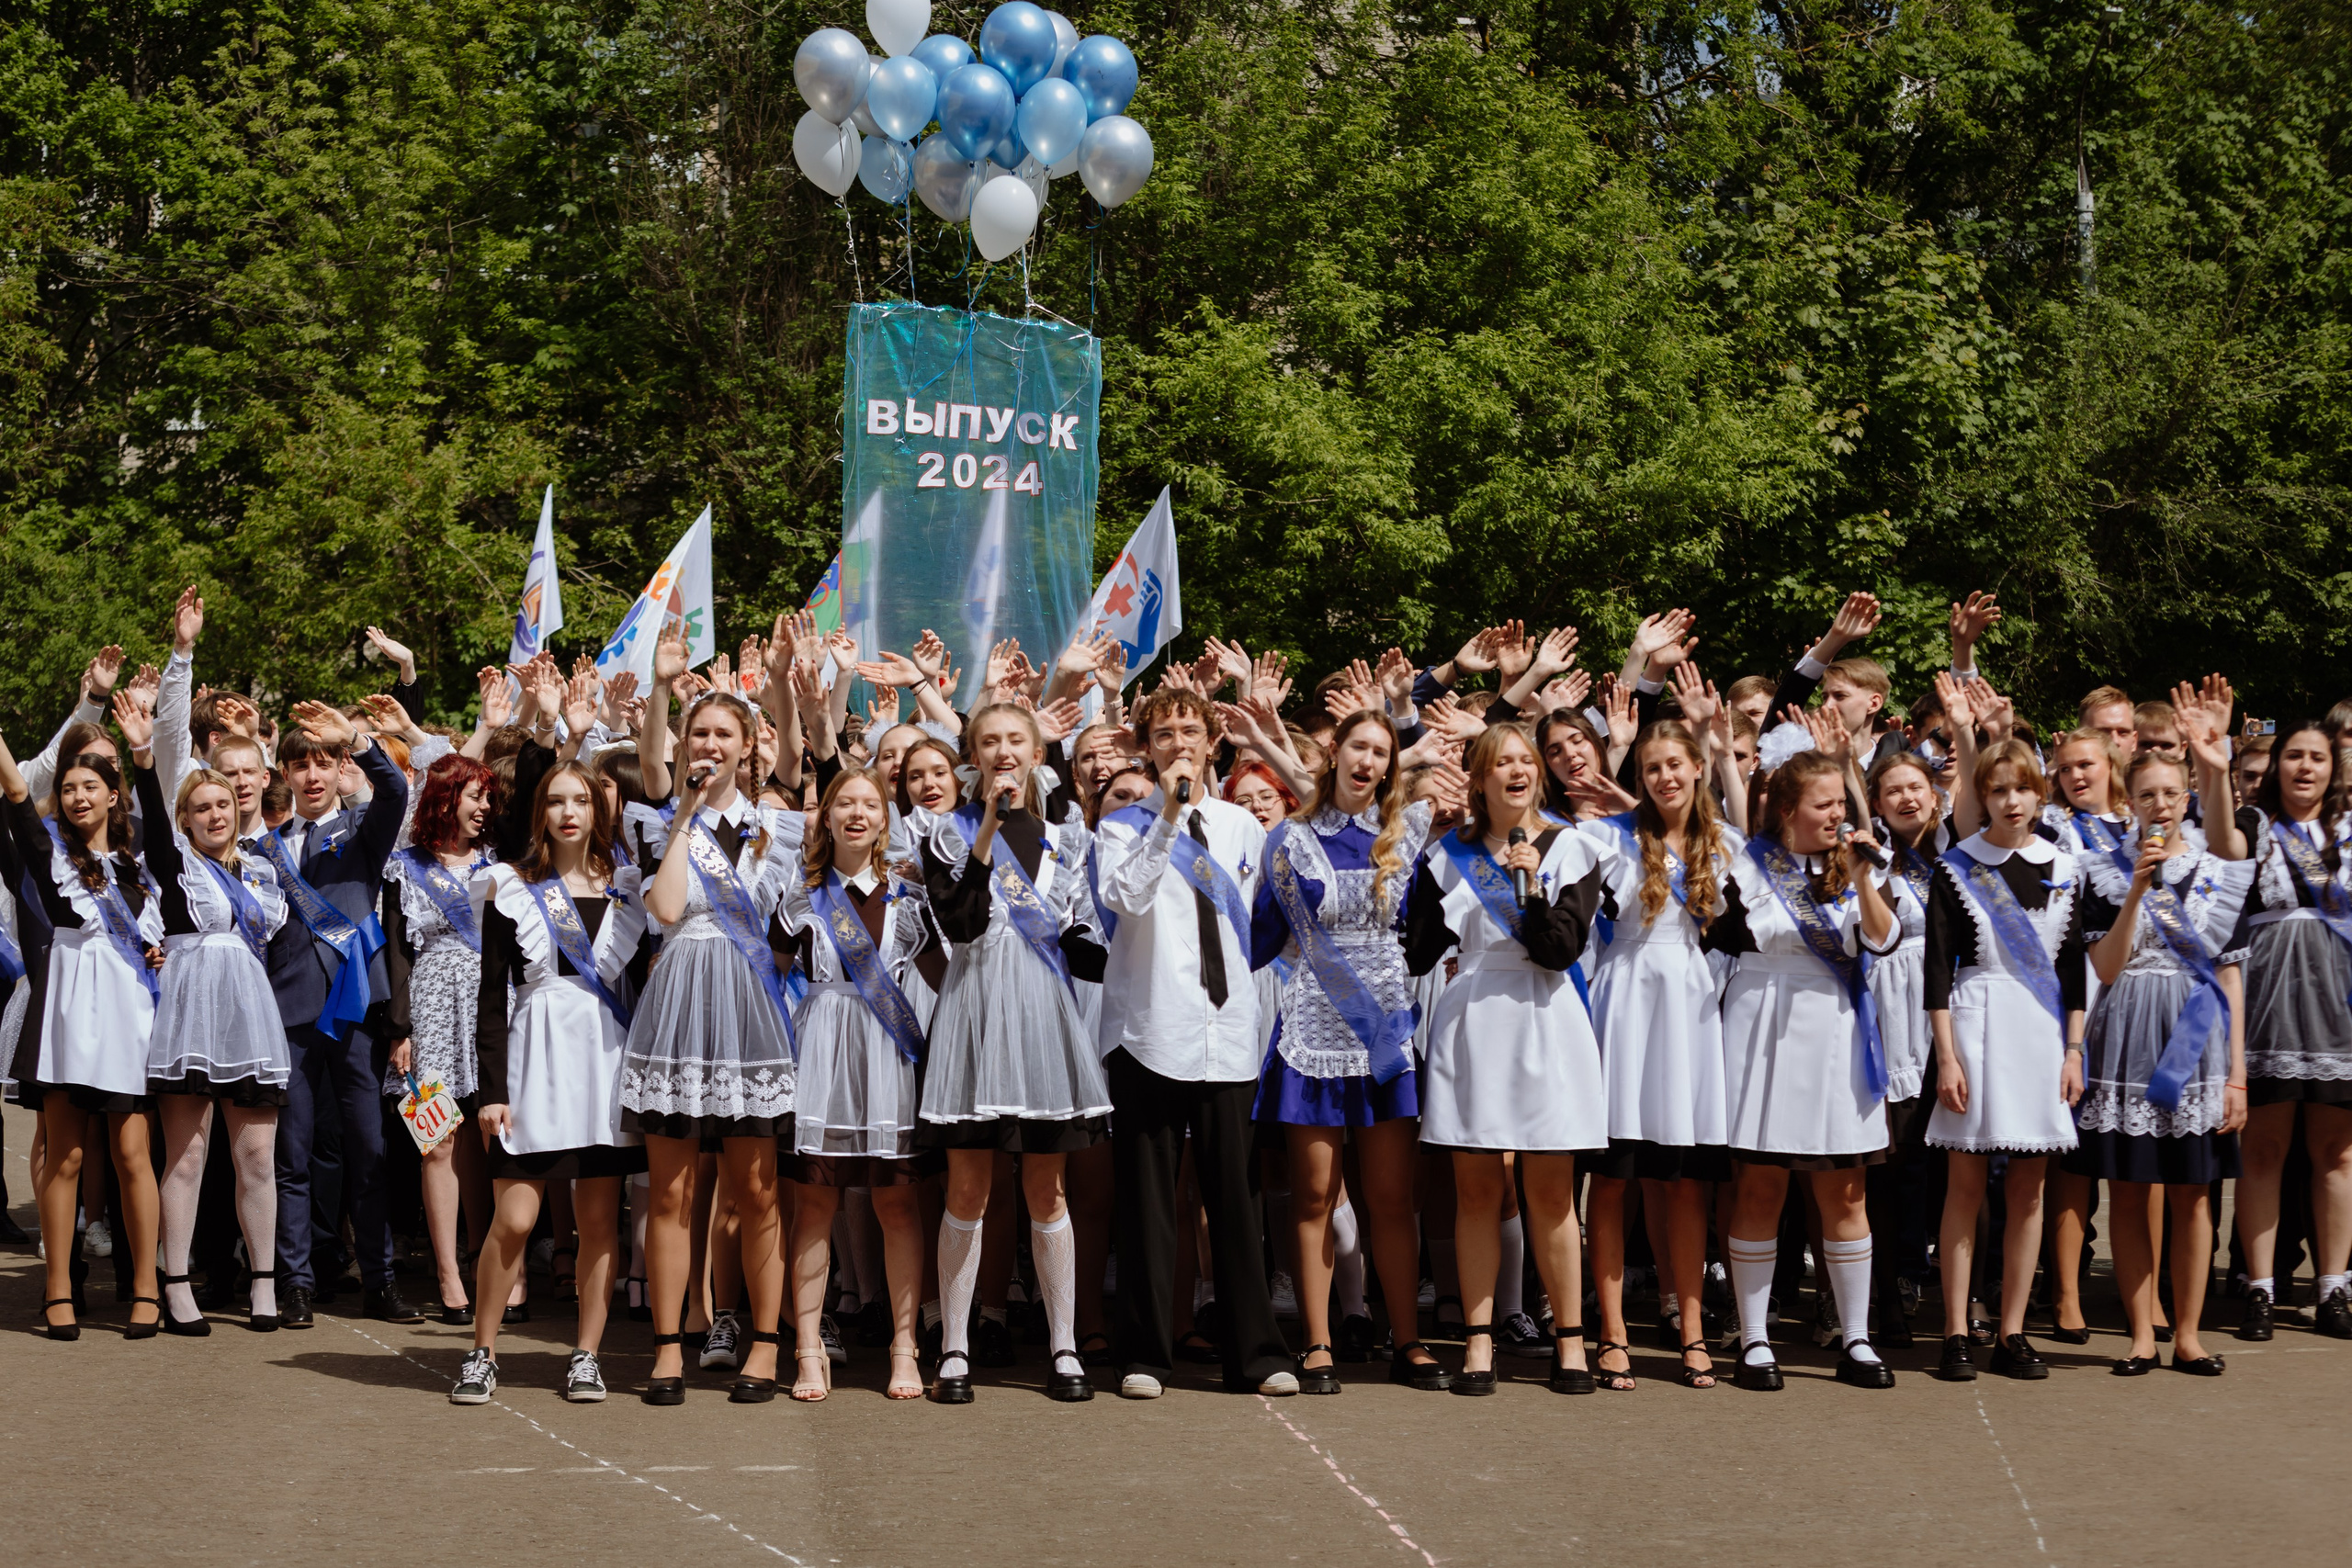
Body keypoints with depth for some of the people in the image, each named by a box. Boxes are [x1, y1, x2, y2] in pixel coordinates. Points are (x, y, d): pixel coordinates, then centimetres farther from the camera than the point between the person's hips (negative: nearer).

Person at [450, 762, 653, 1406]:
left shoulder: (625, 889, 11)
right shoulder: (512, 890, 3)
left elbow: (643, 984, 13)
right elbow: (492, 997, 1)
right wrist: (492, 1089, -7)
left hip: (609, 1060, 2)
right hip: (536, 1059, -2)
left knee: (600, 1220, 2)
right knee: (514, 1219, -6)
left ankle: (586, 1357, 11)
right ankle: (483, 1353, 7)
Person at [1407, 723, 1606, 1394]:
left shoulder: (1570, 849, 3)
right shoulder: (1448, 855, 9)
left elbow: (1561, 949, -10)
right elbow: (1415, 954, 12)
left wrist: (1531, 882, -18)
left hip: (1543, 1023, -2)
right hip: (1470, 1023, 2)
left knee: (1550, 1192, 0)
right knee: (1476, 1189, 2)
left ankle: (1570, 1339, 7)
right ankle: (1478, 1340, 7)